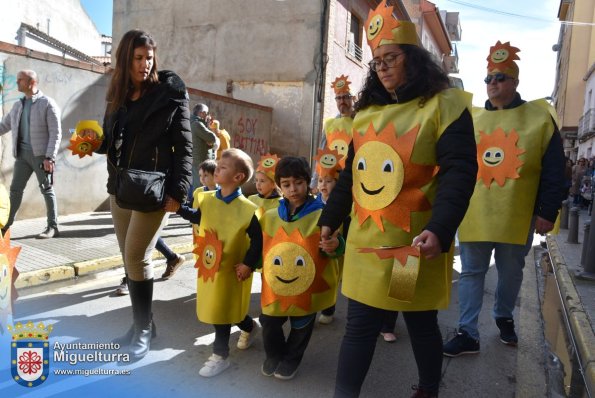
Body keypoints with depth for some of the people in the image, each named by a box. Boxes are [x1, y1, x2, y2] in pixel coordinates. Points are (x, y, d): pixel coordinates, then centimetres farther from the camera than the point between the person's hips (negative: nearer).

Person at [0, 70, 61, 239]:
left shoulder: (47, 103, -5)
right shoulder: (17, 105, 14)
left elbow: (56, 133, -11)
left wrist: (49, 157, -17)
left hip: (40, 154, -6)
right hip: (22, 153, 6)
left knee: (47, 190, 0)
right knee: (15, 189, 7)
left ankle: (52, 227, 7)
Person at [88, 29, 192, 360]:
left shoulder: (169, 93, -5)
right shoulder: (117, 97, 12)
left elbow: (183, 146, -8)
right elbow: (111, 143, 17)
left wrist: (178, 190, -15)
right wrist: (95, 140, -5)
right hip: (119, 188, 7)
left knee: (136, 257, -7)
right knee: (130, 258, 10)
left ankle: (144, 328, 10)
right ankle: (141, 324, 24)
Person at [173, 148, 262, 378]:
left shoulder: (245, 208, -19)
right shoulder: (207, 198, -1)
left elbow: (258, 238, -14)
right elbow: (197, 217, 18)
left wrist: (249, 264, -17)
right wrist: (179, 208, 7)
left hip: (230, 269, -7)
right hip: (208, 265, 7)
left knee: (222, 311, 3)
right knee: (213, 309, 19)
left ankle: (220, 356, 21)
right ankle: (250, 328, 45)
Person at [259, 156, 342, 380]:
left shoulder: (321, 215, -12)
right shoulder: (270, 217, 2)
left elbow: (335, 247, -10)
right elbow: (262, 247, 16)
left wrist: (335, 246, -30)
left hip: (307, 286, -3)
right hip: (274, 284, 3)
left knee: (301, 327, 14)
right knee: (269, 323, 12)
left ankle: (291, 359, 40)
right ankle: (274, 355, 40)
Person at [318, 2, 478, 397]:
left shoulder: (444, 105, -7)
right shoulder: (367, 111, 13)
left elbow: (459, 172, -16)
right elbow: (351, 173, 18)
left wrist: (439, 229, -28)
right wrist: (331, 218, 19)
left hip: (416, 245, -5)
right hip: (366, 243, 6)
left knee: (422, 324, 12)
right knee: (360, 326, 13)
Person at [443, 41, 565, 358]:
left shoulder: (539, 117, -1)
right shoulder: (471, 119, 6)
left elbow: (553, 171, -2)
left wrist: (548, 212, -7)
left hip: (517, 217, -1)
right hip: (473, 215, 1)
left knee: (511, 272, 15)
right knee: (471, 273, 4)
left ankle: (503, 317, 40)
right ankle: (467, 333, 12)